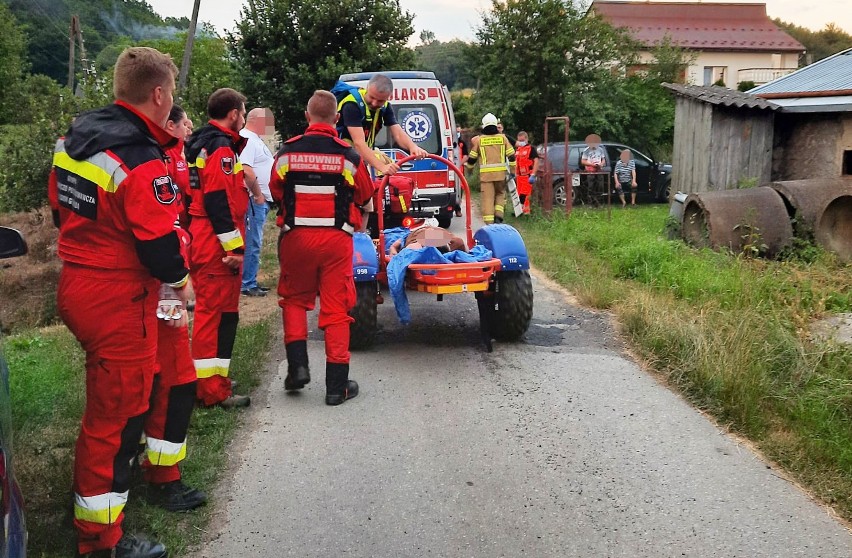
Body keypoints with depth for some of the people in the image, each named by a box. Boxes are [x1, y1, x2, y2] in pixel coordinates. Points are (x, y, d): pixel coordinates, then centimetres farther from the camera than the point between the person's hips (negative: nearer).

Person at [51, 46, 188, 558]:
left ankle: (95, 485, 49)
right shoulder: (142, 162, -23)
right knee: (117, 414, 3)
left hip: (75, 288, 9)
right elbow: (158, 241, -22)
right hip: (119, 303, -9)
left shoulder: (75, 137, 6)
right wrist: (180, 280, -3)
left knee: (111, 398, 28)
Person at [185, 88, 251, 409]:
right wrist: (234, 247, -21)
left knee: (210, 311, 18)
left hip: (202, 244, 10)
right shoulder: (221, 148, -14)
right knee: (218, 314, -5)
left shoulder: (201, 144, 17)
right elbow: (218, 200, -22)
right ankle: (213, 391, 1)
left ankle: (208, 382, 30)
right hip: (217, 246, -10)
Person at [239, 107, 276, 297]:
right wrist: (258, 193, -18)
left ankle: (251, 281, 22)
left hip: (260, 199, 11)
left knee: (253, 242, 15)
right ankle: (247, 285, -2)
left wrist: (263, 195, 19)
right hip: (254, 199, -11)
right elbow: (246, 170, -25)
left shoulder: (253, 139, 20)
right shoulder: (247, 139, -13)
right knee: (252, 243, -7)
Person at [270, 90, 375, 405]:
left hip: (296, 236, 1)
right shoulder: (348, 156, -6)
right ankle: (337, 385, 8)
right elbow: (365, 195, 7)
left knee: (294, 299, 20)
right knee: (336, 309, 4)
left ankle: (297, 366, 8)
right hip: (337, 239, -1)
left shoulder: (287, 152, -3)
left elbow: (276, 193, 10)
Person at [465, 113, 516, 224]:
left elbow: (472, 158, 11)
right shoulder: (503, 138, 4)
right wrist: (512, 171, 11)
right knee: (500, 194, 19)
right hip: (501, 173, 1)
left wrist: (468, 165, 32)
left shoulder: (478, 140, 3)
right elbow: (511, 156, 3)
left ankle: (489, 222, -4)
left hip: (485, 174, -1)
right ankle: (498, 215, 2)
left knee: (487, 197, 0)